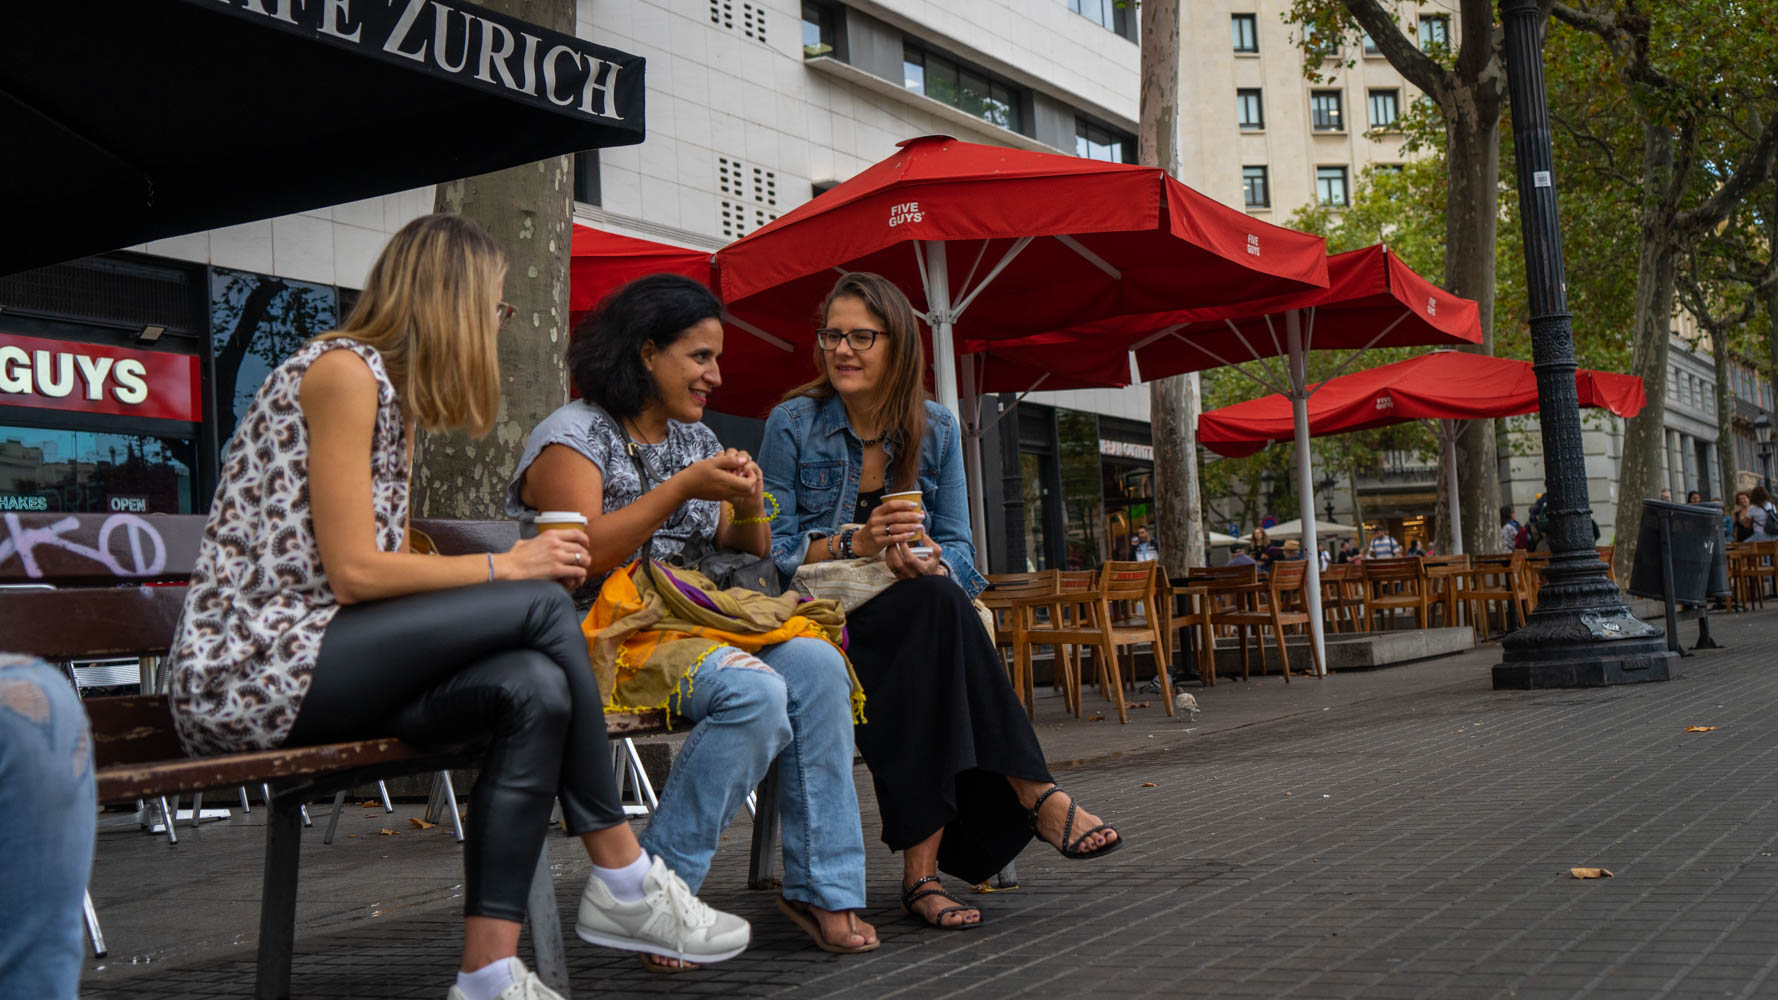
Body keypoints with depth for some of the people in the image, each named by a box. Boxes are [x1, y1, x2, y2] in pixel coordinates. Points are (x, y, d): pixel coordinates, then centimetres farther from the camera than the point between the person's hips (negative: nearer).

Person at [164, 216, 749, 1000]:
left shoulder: (393, 391, 20)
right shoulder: (343, 370, -9)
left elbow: (393, 566, 11)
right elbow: (353, 573, -16)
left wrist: (517, 567, 0)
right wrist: (506, 566, -8)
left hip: (313, 661, 9)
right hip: (254, 670, -9)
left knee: (536, 690, -16)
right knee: (541, 606, -18)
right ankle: (623, 883, -7)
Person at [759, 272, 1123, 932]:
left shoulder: (936, 431, 8)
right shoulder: (792, 424, 0)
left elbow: (960, 553, 4)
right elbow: (771, 550, -4)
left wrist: (926, 561, -20)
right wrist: (856, 541, -20)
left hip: (910, 627, 3)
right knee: (934, 603, -34)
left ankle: (922, 866, -37)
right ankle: (1031, 792, -32)